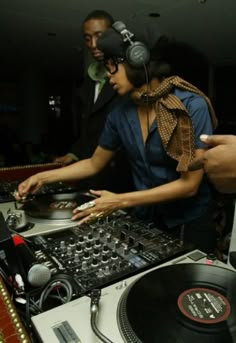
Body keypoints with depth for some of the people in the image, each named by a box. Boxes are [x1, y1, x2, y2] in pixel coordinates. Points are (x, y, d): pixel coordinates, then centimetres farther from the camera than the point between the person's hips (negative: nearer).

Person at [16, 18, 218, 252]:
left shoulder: (192, 107, -20)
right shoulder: (119, 116, -5)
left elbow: (189, 184, -22)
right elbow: (94, 164, 8)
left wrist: (120, 201, -26)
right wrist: (44, 177, -1)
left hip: (189, 226, -4)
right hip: (144, 221, 5)